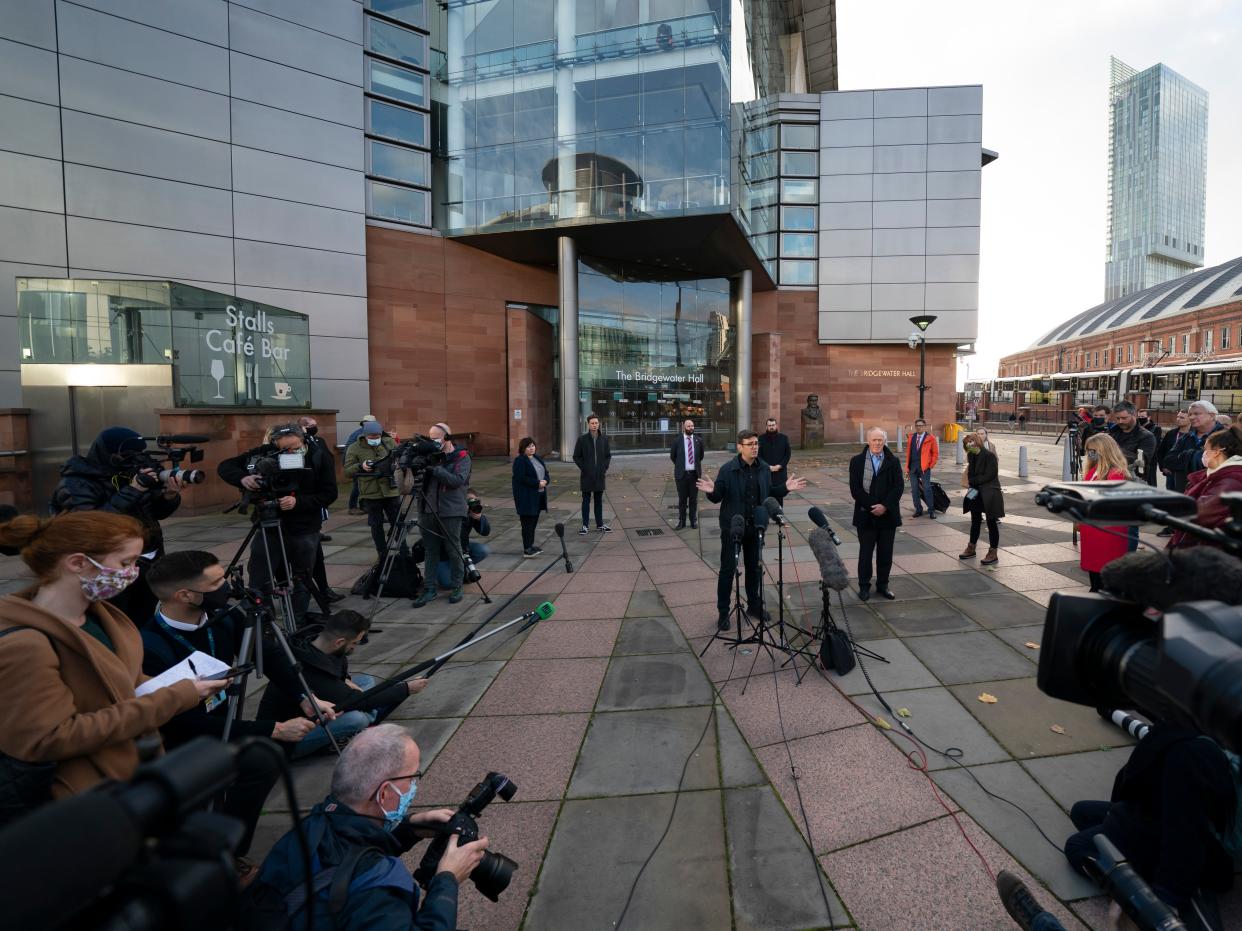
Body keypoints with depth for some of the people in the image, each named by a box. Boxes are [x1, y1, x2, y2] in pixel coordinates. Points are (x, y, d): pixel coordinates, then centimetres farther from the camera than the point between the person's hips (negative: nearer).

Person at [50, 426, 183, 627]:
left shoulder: (130, 473, 6)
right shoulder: (76, 484, -12)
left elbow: (156, 512, 12)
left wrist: (169, 497, -10)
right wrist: (131, 491, -27)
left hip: (147, 564, 6)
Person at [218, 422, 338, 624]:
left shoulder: (319, 459, -10)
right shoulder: (264, 454, -8)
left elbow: (329, 494, -10)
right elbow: (224, 466, -4)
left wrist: (298, 501, -25)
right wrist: (242, 478, -26)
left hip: (305, 530, 0)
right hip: (268, 526, 1)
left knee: (301, 581, 10)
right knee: (258, 581, 0)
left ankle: (297, 625, 24)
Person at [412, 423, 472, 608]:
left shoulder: (462, 457, -3)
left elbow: (457, 480, -17)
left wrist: (435, 469, -24)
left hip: (450, 512, -4)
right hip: (428, 510, 5)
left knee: (453, 551, 3)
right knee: (430, 551, 8)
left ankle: (456, 588, 16)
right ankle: (429, 589, 15)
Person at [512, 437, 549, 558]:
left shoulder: (537, 459, 15)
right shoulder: (519, 461, -11)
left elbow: (546, 473, 16)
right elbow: (521, 478, -20)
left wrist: (545, 480, -6)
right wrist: (538, 483, -20)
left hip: (539, 495, 8)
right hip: (526, 497, -8)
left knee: (534, 521, 13)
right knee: (528, 523, -7)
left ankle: (530, 545, 24)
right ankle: (527, 550, -6)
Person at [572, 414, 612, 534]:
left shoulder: (604, 439, 5)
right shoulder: (582, 439, -3)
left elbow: (608, 455, 11)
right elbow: (576, 456, 0)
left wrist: (605, 468, 0)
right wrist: (583, 468, -8)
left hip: (600, 475, 3)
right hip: (586, 475, -2)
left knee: (599, 500, 11)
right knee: (586, 500, 4)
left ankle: (600, 524, 19)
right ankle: (585, 525, 10)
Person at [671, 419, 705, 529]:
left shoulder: (698, 440, 4)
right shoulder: (677, 441, -2)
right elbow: (672, 456, 10)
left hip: (695, 474, 2)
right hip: (681, 474, -1)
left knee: (694, 499, 9)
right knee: (682, 499, 4)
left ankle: (694, 520, 19)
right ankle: (682, 521, 12)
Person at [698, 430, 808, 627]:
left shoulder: (764, 469, 2)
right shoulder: (728, 469, -12)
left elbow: (768, 494, 12)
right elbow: (717, 498, -9)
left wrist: (785, 488, -1)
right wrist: (711, 491, -31)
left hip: (756, 527, 5)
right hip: (732, 527, -4)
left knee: (755, 567, 17)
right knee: (728, 569, 3)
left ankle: (754, 605, 34)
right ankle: (723, 612, 14)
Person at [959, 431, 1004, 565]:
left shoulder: (990, 456, -16)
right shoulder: (971, 456, 5)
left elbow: (990, 475, -20)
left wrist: (972, 481, -15)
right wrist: (971, 485, -3)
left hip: (989, 494, -7)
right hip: (976, 493, 7)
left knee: (991, 523, 1)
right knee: (975, 521, 16)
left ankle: (993, 553, 9)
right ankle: (971, 549, 27)